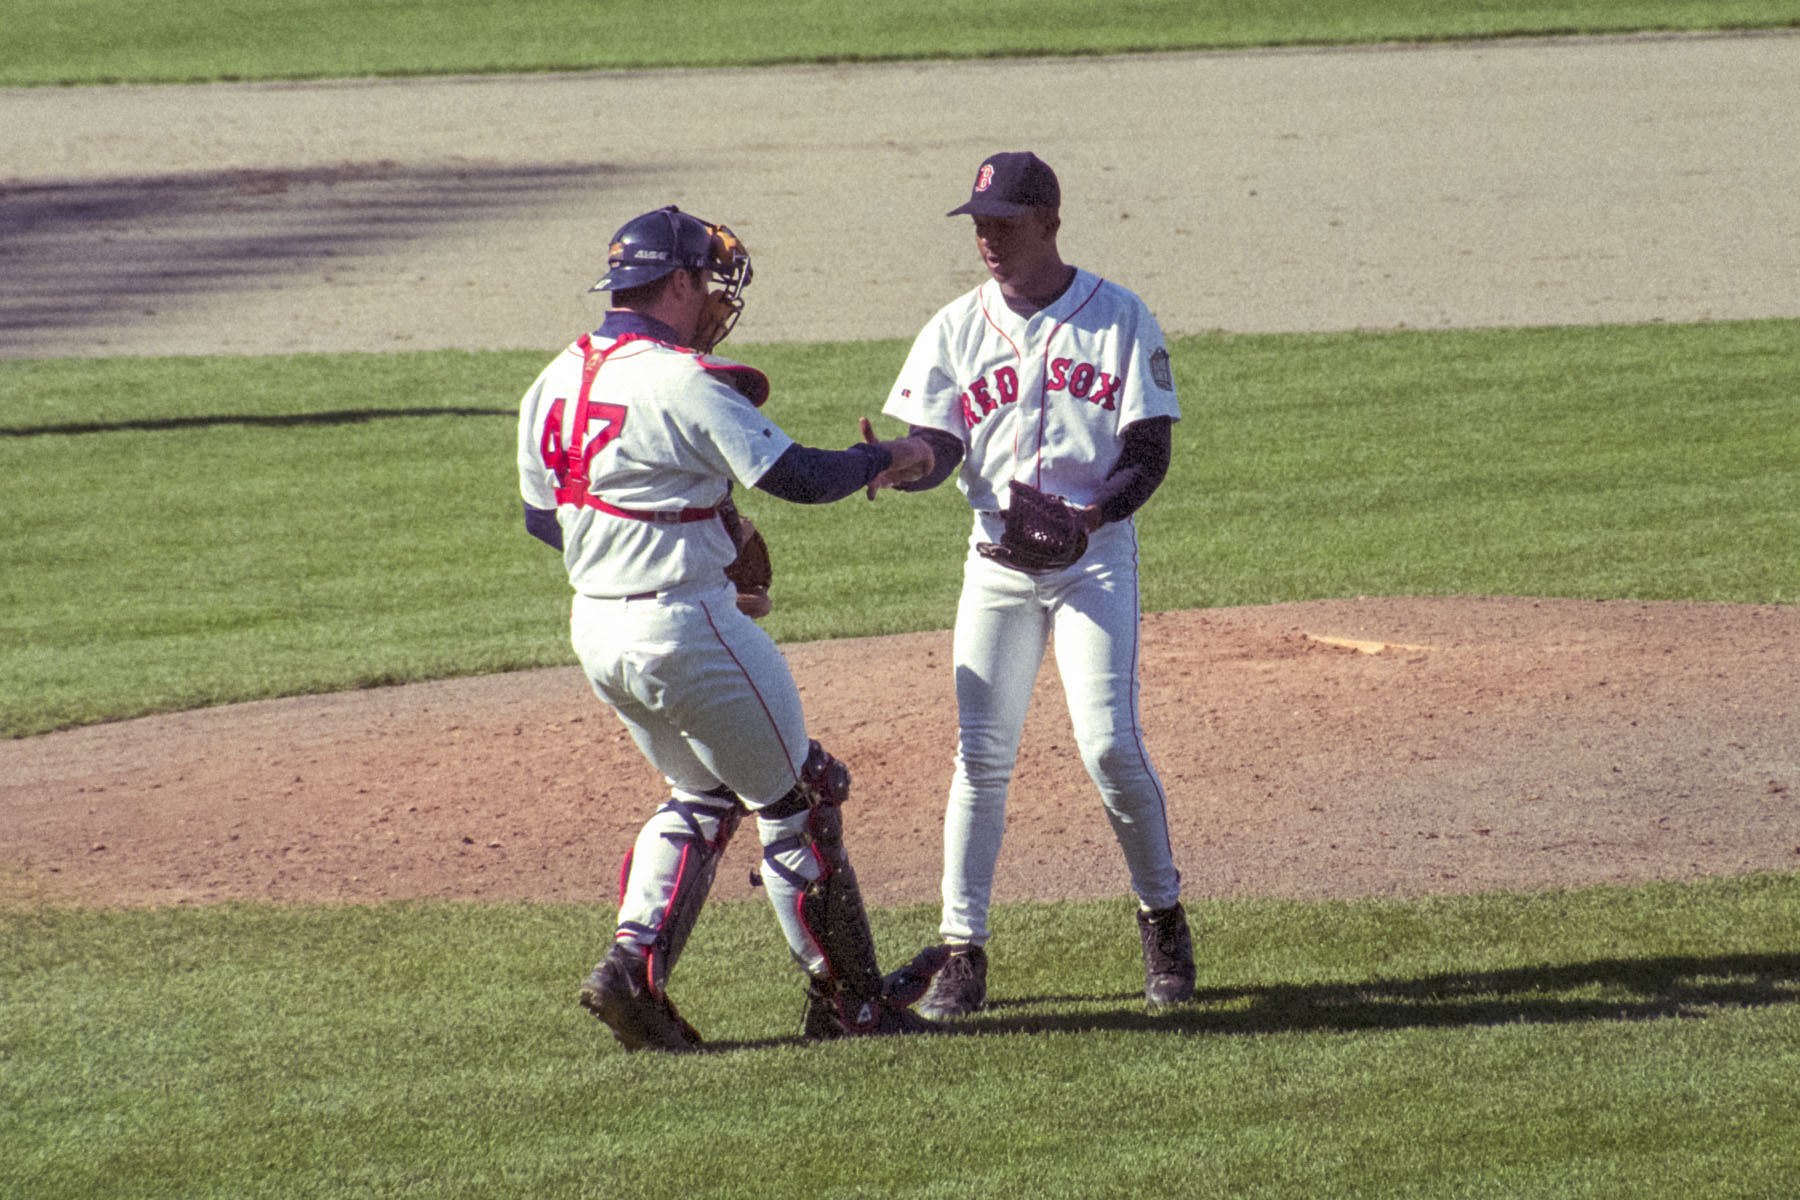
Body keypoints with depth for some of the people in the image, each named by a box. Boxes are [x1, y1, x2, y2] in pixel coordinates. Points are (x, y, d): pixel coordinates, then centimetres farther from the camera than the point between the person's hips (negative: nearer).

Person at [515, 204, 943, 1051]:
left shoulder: (556, 384, 6)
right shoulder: (683, 382, -18)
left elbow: (541, 516, 14)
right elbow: (797, 476, -20)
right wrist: (886, 460, -2)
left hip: (596, 629, 8)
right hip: (686, 629, -8)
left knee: (703, 795, 23)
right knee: (795, 799, 7)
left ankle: (631, 967, 9)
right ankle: (845, 999, 14)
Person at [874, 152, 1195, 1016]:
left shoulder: (1119, 319, -1)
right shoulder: (956, 330, 7)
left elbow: (1150, 453, -4)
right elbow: (937, 453, 0)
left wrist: (1094, 515, -22)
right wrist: (886, 468, -24)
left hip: (1096, 554, -3)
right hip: (996, 558, 3)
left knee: (1109, 743, -12)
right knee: (980, 752, -4)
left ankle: (1162, 915, 9)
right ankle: (963, 950, 0)